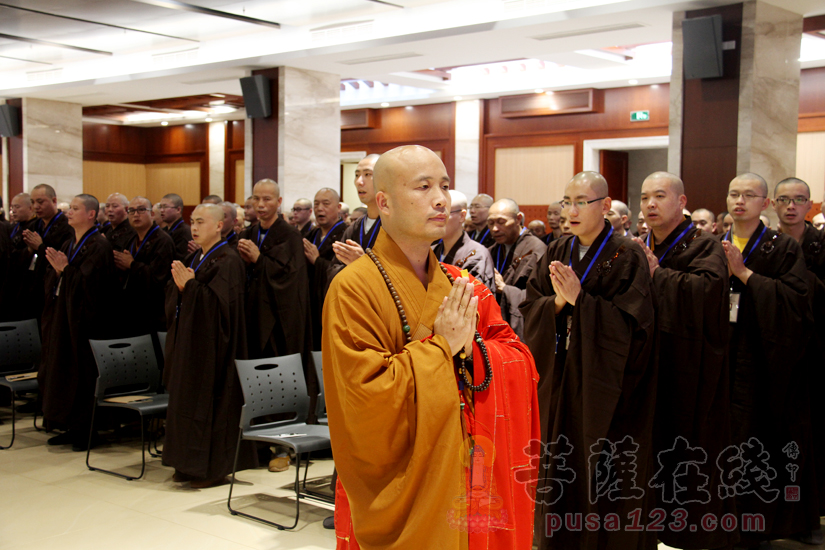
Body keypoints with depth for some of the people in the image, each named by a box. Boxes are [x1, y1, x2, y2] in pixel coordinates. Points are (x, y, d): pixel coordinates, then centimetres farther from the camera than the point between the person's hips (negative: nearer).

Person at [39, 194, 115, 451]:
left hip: (83, 319, -9)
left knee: (82, 375, -4)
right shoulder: (68, 244, 15)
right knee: (62, 372, 12)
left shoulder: (99, 246, -12)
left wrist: (66, 269, -20)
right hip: (62, 317, 9)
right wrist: (56, 269, -6)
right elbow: (51, 280, 14)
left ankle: (87, 431, 5)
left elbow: (93, 283, -21)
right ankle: (72, 427, 21)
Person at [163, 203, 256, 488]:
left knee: (209, 402, -4)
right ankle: (190, 464, 23)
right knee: (187, 399, 13)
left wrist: (189, 285, -21)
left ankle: (213, 468, 6)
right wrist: (179, 285, -8)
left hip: (210, 344, -9)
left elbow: (218, 301, -22)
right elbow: (173, 297, 12)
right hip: (189, 341, 9)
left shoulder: (227, 261, -12)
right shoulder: (194, 258, 14)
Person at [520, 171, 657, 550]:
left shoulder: (627, 257, -9)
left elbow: (632, 324, -16)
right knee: (560, 464, 10)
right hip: (559, 380, 5)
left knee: (600, 472, 2)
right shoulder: (556, 253, 8)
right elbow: (529, 310, 4)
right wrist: (557, 302, -15)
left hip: (604, 385, -5)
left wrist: (580, 299, -21)